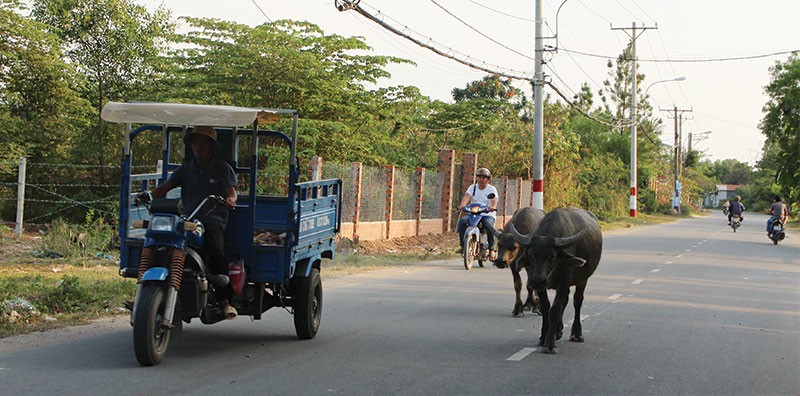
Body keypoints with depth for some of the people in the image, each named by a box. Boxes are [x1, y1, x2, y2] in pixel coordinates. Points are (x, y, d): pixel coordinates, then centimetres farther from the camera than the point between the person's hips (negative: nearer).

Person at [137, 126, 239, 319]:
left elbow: (231, 191, -2)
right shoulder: (185, 169, 21)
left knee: (215, 251, -32)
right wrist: (149, 194, -13)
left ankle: (225, 299, -17)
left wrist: (230, 199, -27)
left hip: (213, 221, -3)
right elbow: (166, 186, 9)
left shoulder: (222, 168, 12)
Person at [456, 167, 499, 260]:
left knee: (488, 224, -36)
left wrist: (493, 206, -40)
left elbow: (494, 200, -15)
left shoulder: (492, 189, 3)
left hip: (487, 215, -3)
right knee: (462, 221, -26)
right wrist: (462, 205, -32)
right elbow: (466, 197, -10)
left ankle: (491, 249, -21)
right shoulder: (472, 187, 9)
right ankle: (463, 245, -18)